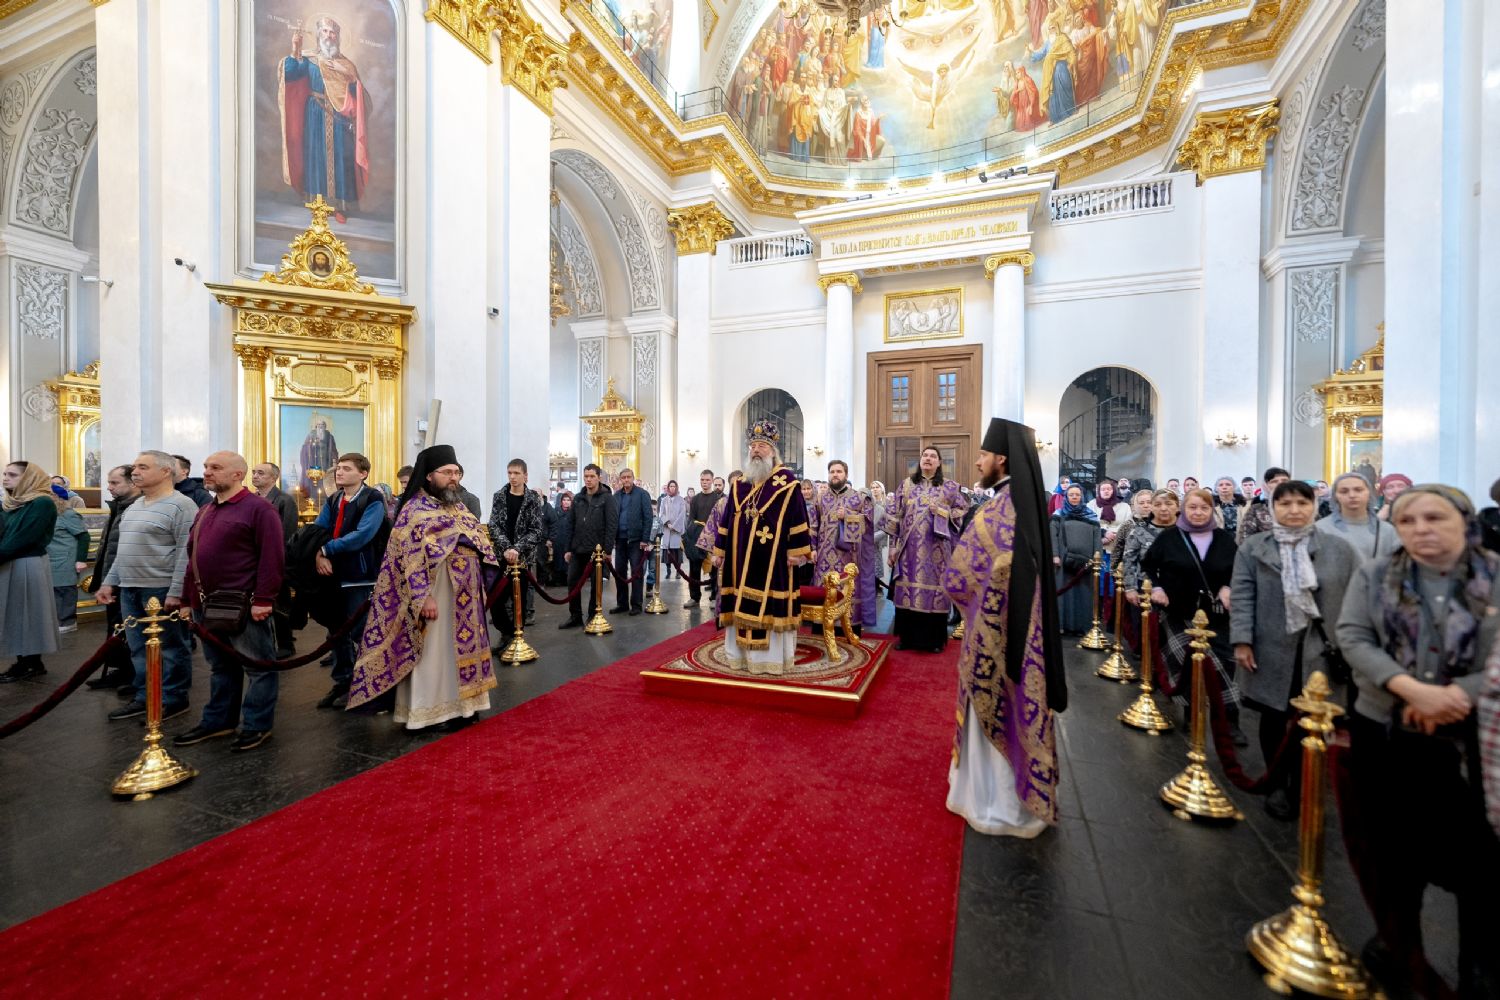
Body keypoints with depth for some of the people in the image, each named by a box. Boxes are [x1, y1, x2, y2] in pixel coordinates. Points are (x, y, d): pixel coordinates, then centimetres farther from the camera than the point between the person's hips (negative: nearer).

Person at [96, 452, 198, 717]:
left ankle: (173, 700, 11)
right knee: (139, 648, 15)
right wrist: (110, 582, 15)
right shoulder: (134, 507, 16)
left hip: (162, 590, -9)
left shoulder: (181, 505, -13)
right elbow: (124, 549, 23)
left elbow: (187, 553, -18)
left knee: (170, 648, 1)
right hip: (130, 589, 9)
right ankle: (143, 697, 25)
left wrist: (176, 592, -21)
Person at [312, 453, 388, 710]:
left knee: (360, 633, 1)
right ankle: (341, 681, 28)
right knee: (337, 631, 15)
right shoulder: (332, 501, 12)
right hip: (333, 574, 7)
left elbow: (362, 535, -21)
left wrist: (326, 549, -17)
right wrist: (318, 555, -15)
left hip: (361, 576, -7)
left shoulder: (373, 500, -10)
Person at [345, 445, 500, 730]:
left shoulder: (458, 507, 12)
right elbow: (413, 557, -17)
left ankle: (455, 703, 27)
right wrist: (424, 596, -24)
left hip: (463, 596, 8)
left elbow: (477, 542, 17)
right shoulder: (415, 510, -11)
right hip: (435, 595, -7)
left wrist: (478, 587, 13)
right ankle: (426, 712, 14)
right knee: (432, 652, 1)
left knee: (457, 649, 14)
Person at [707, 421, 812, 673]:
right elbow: (727, 519, 14)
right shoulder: (739, 484, 12)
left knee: (770, 604, 0)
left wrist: (798, 551, -11)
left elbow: (797, 515, -7)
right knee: (744, 604, 9)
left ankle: (771, 656, 10)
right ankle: (744, 653, 20)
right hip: (742, 557, 5)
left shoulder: (786, 480, -3)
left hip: (773, 556, -5)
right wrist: (719, 550, 11)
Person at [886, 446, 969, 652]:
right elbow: (894, 516, 5)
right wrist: (894, 545, 0)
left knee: (935, 587, 0)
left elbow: (963, 511, 6)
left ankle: (934, 639, 13)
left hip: (936, 548, -1)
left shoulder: (951, 486, 6)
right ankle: (907, 637, 15)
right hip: (910, 547, 1)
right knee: (908, 589, 3)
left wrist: (942, 511, -11)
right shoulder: (906, 484, 8)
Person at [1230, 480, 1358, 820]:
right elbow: (1242, 597, -2)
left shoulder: (1340, 548, 6)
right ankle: (1277, 785, 25)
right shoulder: (1252, 547, 3)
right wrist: (1242, 641, -8)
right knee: (1274, 719, 10)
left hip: (1321, 651, 1)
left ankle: (1302, 786, 24)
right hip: (1272, 650, -1)